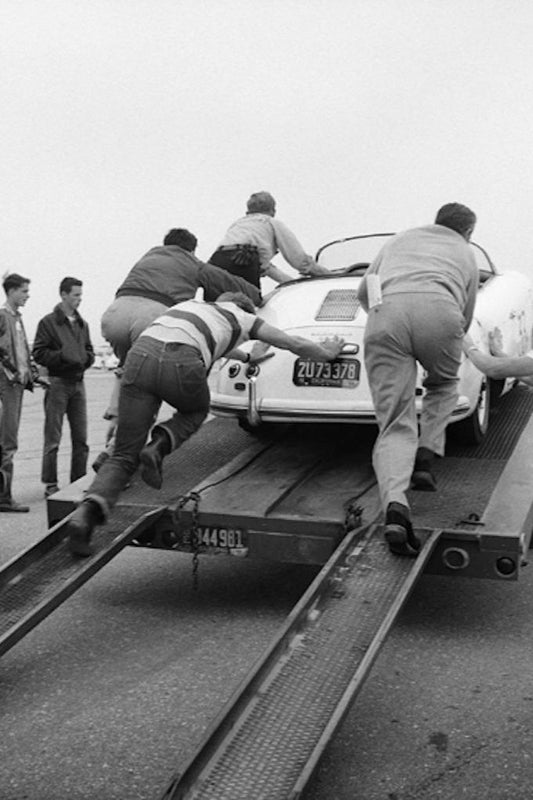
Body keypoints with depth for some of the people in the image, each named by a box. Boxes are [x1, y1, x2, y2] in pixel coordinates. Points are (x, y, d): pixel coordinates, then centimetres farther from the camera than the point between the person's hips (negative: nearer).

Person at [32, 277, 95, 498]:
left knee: (81, 438, 7)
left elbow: (89, 351, 20)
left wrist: (84, 359, -2)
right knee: (53, 438, -2)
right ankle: (50, 484, 4)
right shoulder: (49, 322, -4)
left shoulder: (82, 324, 14)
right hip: (58, 382, -6)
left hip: (78, 383, 6)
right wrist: (63, 356, -18)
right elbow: (38, 353, -8)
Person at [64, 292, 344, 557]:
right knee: (196, 411, 32)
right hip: (180, 365, -4)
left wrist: (247, 358, 77)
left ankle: (87, 512, -20)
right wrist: (327, 353, 56)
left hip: (140, 355, 4)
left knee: (124, 456, 8)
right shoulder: (241, 316, 29)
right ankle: (159, 446, 1)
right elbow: (296, 345, 37)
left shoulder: (193, 305, 41)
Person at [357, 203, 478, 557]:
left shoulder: (401, 239, 39)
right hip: (439, 311, -1)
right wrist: (448, 347, 58)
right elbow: (465, 319, 37)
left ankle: (395, 505, -24)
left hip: (385, 314, 1)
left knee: (395, 424, -1)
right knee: (443, 386, 31)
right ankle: (425, 458, 13)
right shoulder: (466, 255, 34)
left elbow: (364, 292, 42)